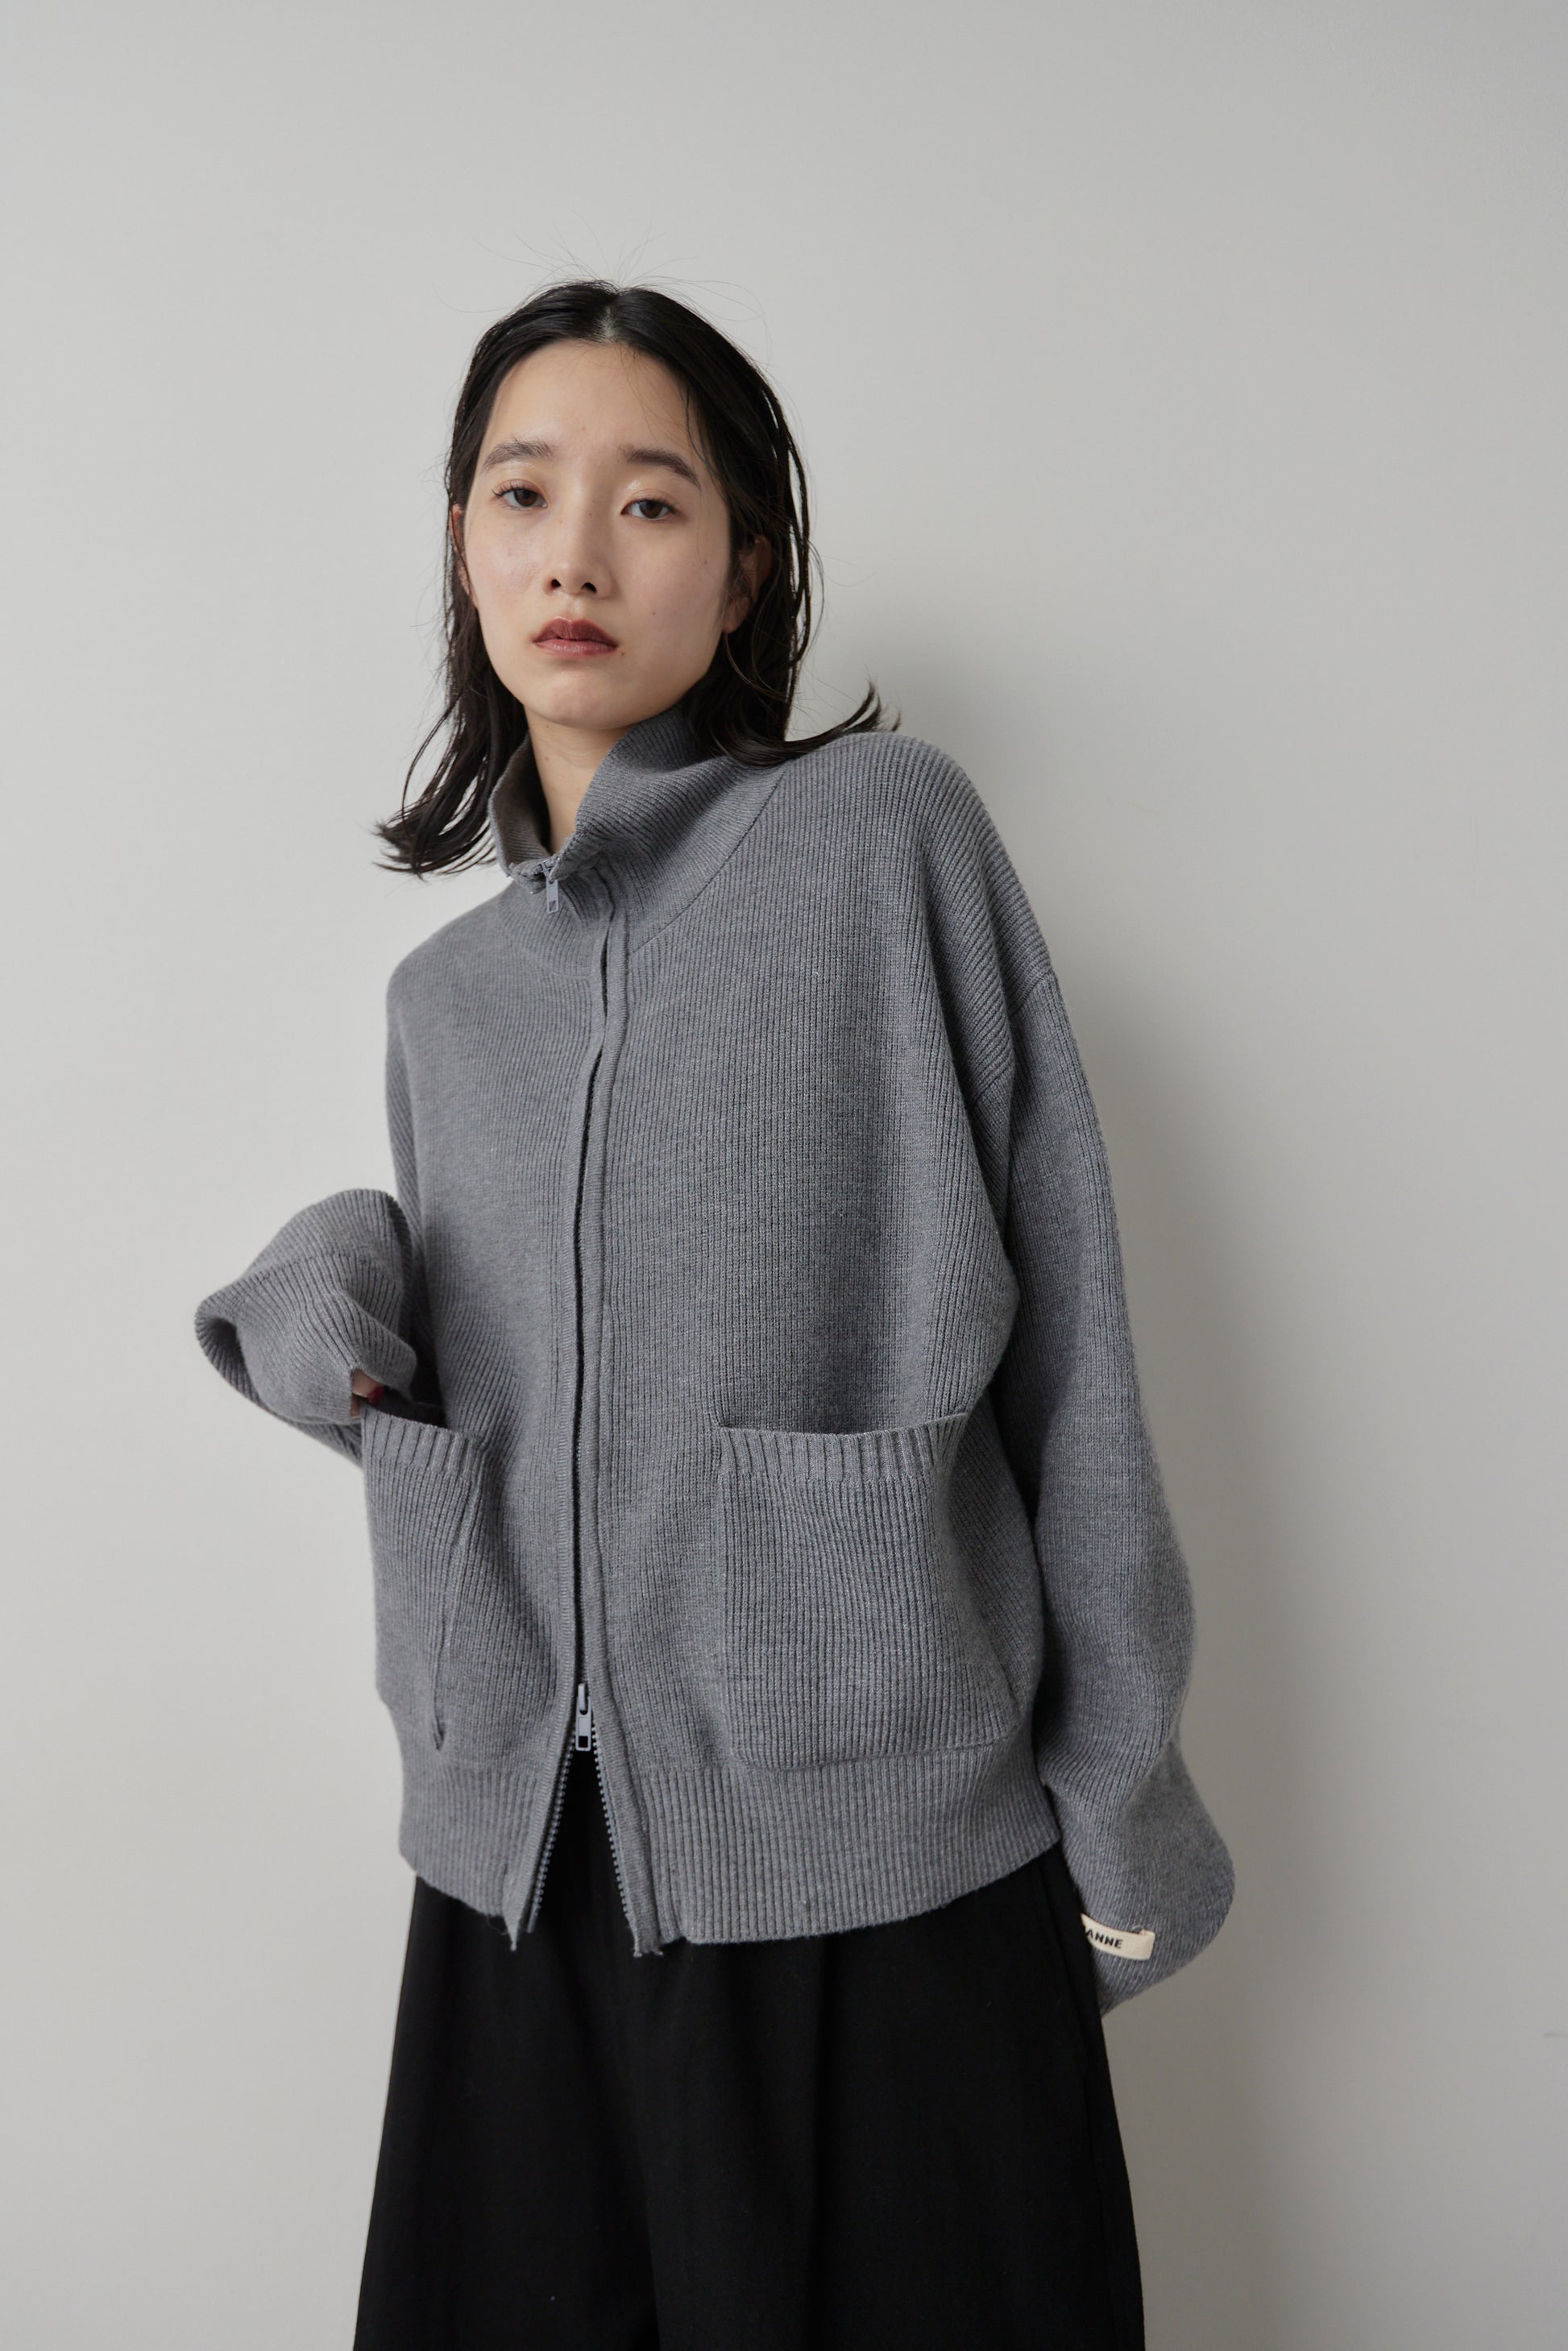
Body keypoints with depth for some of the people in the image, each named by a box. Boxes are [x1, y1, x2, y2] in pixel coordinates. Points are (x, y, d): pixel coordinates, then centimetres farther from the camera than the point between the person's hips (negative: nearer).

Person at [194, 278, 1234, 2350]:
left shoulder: (886, 832, -5)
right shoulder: (446, 991, 10)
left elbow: (1059, 1321, -6)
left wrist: (1124, 1793, -5)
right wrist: (318, 1290, -6)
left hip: (880, 1850, -4)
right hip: (527, 1861, 5)